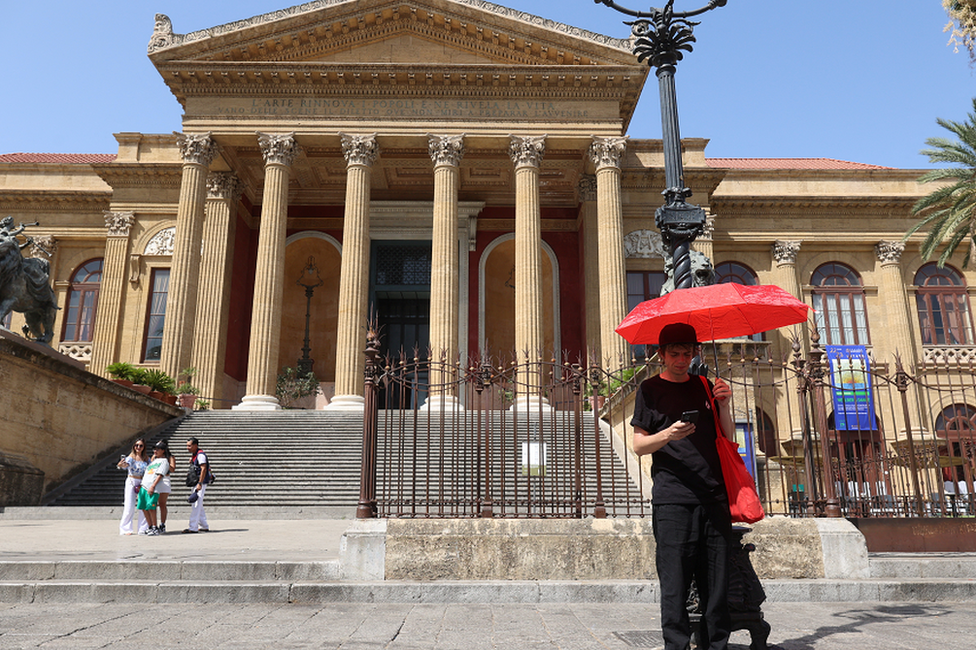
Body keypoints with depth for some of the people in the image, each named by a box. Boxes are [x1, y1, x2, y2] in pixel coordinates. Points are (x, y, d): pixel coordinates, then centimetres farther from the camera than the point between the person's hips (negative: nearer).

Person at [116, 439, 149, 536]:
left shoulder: (146, 458, 6)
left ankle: (143, 528, 13)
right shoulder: (131, 457, -7)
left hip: (143, 482, 4)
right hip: (132, 482, -4)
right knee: (130, 507, -7)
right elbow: (127, 464, -29)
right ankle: (126, 529, 3)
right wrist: (122, 465, -50)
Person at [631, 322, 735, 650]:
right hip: (672, 498, -4)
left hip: (713, 497, 4)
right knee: (675, 582, -4)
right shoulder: (650, 389, 6)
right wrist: (668, 434, -17)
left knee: (717, 583, 5)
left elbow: (727, 437, 16)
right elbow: (639, 445, 2)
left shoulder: (704, 386, 17)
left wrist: (724, 406, -1)